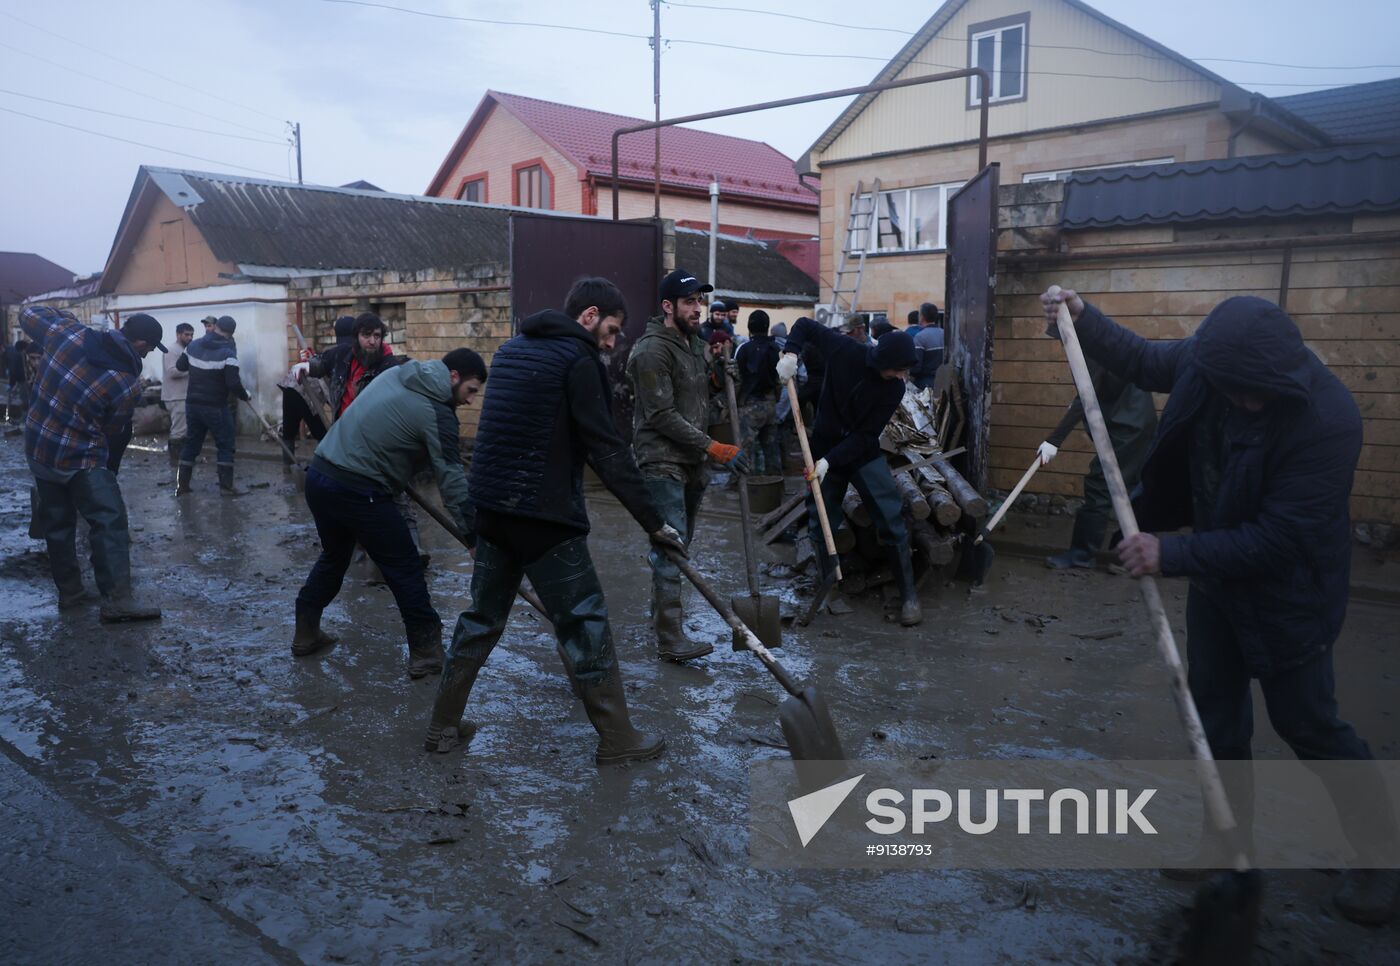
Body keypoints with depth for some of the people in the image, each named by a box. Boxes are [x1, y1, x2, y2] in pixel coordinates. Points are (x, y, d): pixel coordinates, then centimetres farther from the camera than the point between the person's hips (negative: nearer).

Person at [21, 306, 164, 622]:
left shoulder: (69, 332, -7)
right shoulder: (127, 384, -18)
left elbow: (29, 314, 11)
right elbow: (113, 433, -5)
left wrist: (66, 316, 24)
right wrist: (108, 463, 13)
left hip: (37, 449, 7)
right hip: (79, 459, -7)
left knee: (56, 523, 16)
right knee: (109, 523, -6)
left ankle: (69, 591, 25)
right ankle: (117, 599, -12)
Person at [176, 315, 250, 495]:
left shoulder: (193, 345, 2)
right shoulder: (228, 352, -17)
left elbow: (180, 366, 16)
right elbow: (233, 383, -22)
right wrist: (245, 395, -5)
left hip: (193, 404, 6)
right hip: (215, 407, -6)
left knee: (191, 444, 15)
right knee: (225, 445, 4)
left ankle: (182, 485, 15)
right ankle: (226, 486, -1)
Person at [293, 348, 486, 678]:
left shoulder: (395, 374, 11)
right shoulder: (437, 413, -12)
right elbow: (452, 479, -14)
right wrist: (474, 533, -11)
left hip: (319, 475, 9)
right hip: (357, 491, -8)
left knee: (333, 556, 27)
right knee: (405, 569, 3)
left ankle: (305, 634, 37)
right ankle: (427, 652, 9)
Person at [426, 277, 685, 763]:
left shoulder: (512, 349, 14)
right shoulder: (579, 360, -12)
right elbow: (608, 450, -16)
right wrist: (654, 523, -14)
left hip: (492, 508, 8)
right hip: (543, 516, -8)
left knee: (482, 618, 18)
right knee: (585, 622, 2)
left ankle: (443, 727, 26)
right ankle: (616, 740, 11)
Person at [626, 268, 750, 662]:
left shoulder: (695, 342, 13)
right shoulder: (652, 351, -15)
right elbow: (663, 416, -20)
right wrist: (714, 448, -21)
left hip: (691, 461, 9)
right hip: (662, 462, -9)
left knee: (679, 542, 17)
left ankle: (661, 608, 34)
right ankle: (670, 640, -7)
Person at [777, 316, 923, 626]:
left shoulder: (894, 388, -14)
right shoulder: (845, 351, -16)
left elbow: (866, 434, -16)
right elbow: (805, 325, -3)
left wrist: (830, 460, -24)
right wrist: (791, 353, -22)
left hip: (864, 454, 0)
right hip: (824, 448, 1)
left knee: (891, 518, -11)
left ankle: (908, 593, 0)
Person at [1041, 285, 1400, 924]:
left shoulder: (1327, 421, -32)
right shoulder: (1209, 359, -15)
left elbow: (1279, 538, -29)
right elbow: (1142, 361, 7)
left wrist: (1174, 553, -29)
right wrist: (1081, 318, -4)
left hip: (1287, 590, -6)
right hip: (1217, 568, 6)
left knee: (1306, 722, 4)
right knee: (1213, 707, 14)